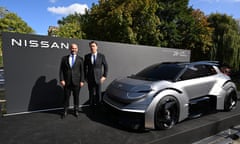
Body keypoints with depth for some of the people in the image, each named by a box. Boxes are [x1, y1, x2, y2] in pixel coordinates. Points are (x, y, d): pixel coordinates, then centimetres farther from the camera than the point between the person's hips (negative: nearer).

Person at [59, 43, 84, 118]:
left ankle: (76, 110, 23)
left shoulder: (80, 59, 4)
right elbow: (61, 70, 4)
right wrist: (62, 79, -6)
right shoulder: (64, 58, 7)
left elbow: (82, 71, 0)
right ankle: (65, 111, 22)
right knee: (66, 97, 7)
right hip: (67, 82, 1)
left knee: (76, 96, 8)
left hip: (76, 81, -1)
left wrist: (82, 81, -6)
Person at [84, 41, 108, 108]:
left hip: (98, 78, -1)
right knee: (91, 93, 7)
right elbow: (85, 67, 9)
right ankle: (91, 105, 21)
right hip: (90, 79, 1)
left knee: (98, 93, 4)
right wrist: (85, 77, 3)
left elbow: (106, 66, 2)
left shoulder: (101, 56, -2)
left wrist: (104, 76, -4)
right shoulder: (87, 56, 3)